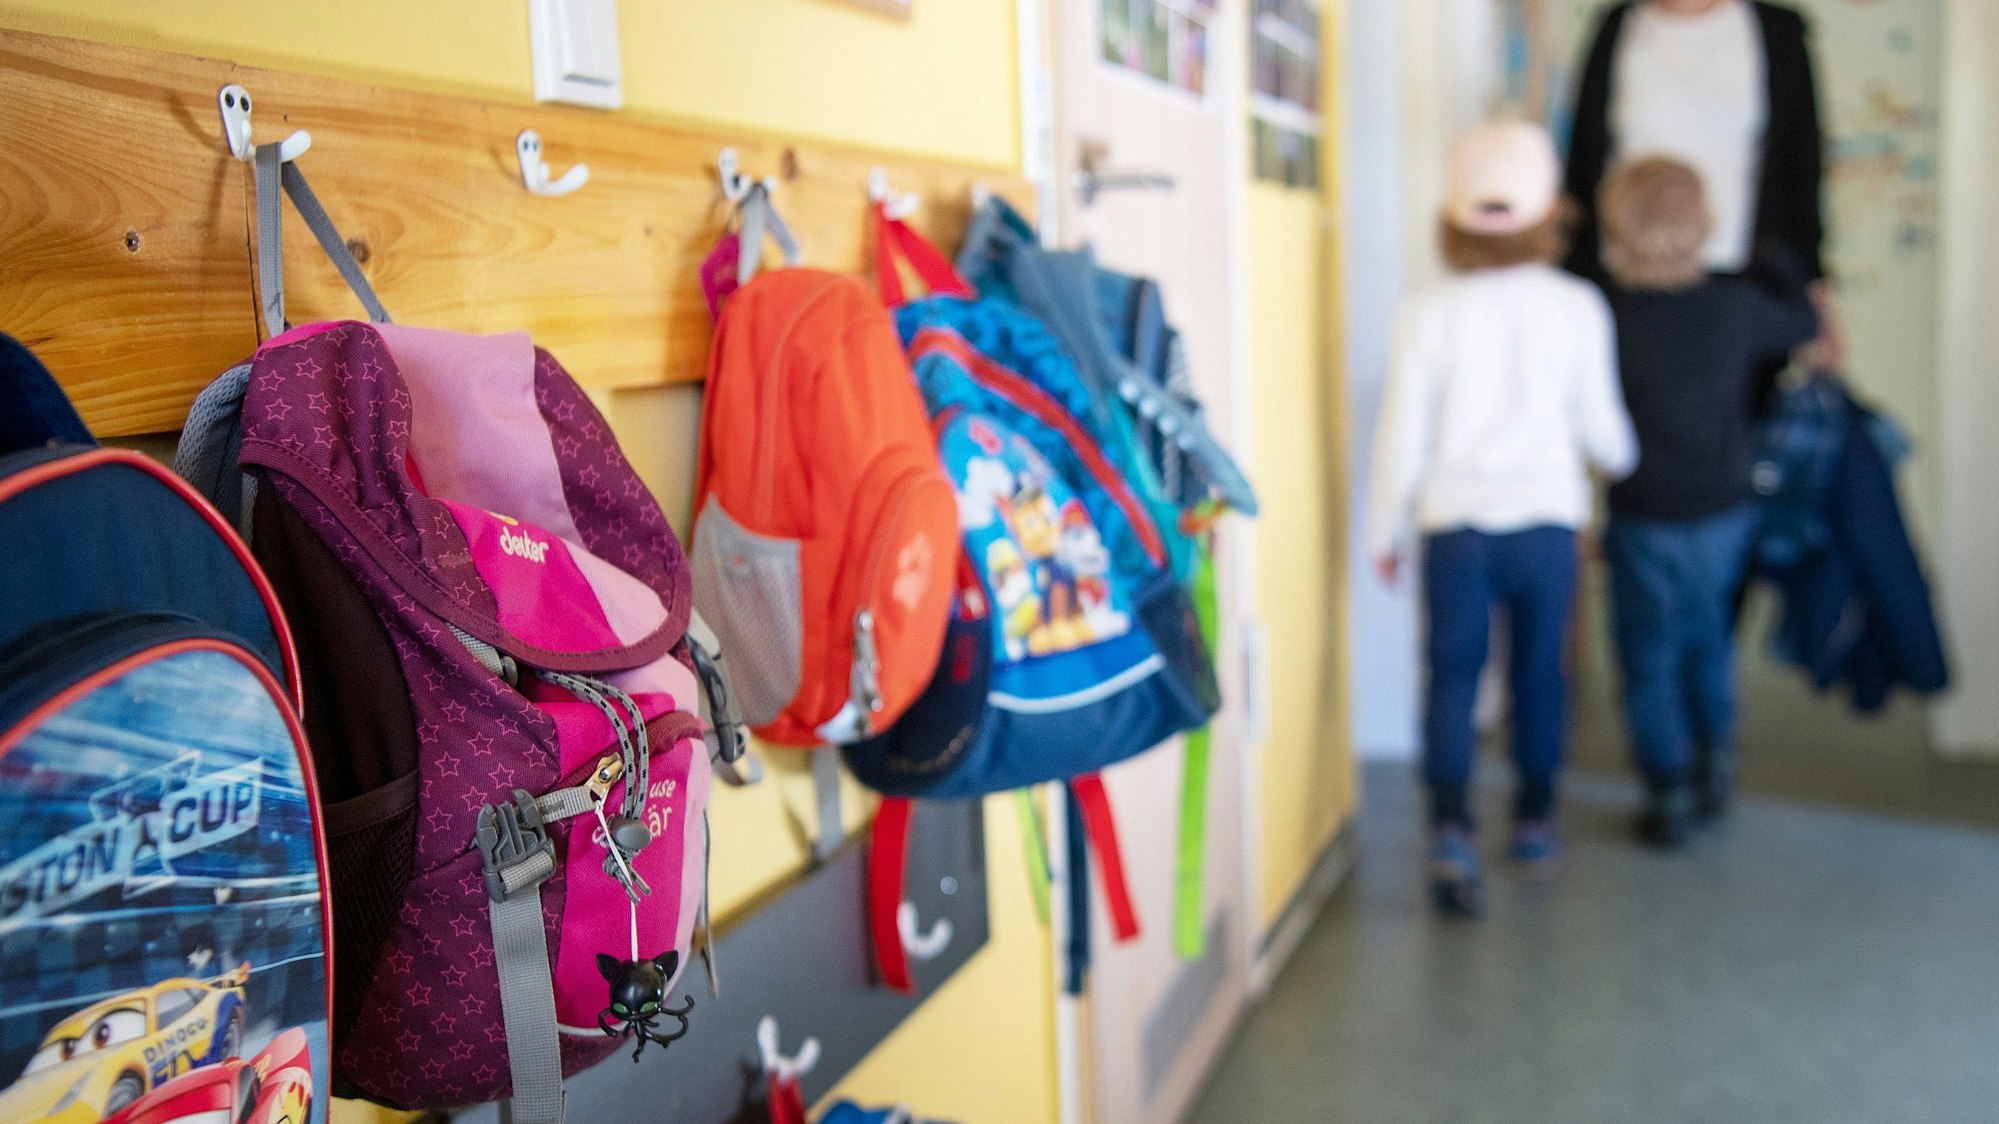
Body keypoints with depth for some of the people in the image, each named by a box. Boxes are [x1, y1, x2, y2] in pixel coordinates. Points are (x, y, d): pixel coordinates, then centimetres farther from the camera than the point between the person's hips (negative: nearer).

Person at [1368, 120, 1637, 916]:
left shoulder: (1429, 313, -4)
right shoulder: (1576, 306, -1)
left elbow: (1404, 433, -2)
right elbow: (1600, 426, 5)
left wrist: (1385, 531, 10)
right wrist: (1626, 463, 29)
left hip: (1454, 524, -1)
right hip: (1545, 520, 1)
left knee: (1453, 675, 3)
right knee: (1540, 672, 16)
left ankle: (1450, 829, -12)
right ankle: (1534, 818, 32)